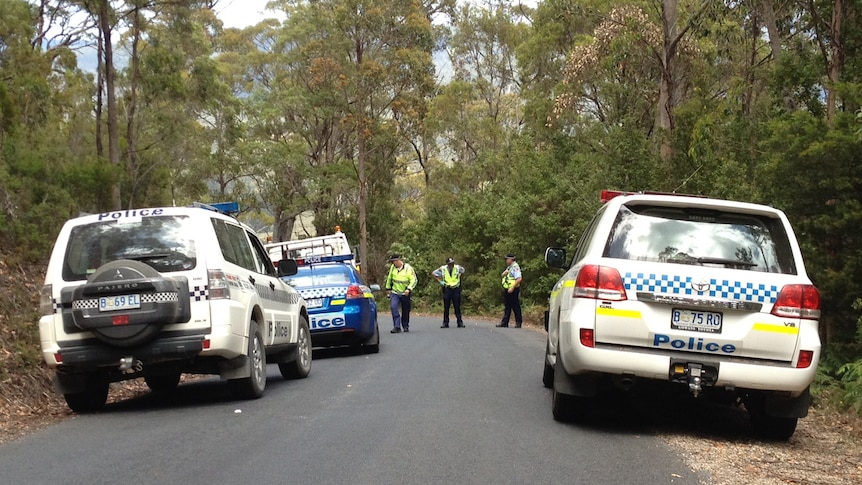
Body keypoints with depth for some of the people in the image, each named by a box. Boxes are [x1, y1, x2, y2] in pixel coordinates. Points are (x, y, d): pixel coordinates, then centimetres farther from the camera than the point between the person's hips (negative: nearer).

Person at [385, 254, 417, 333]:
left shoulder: (408, 268, -12)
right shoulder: (392, 267, 1)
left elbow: (414, 280, -12)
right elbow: (389, 278, 16)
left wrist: (409, 289, -24)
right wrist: (388, 288, 21)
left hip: (405, 293, -2)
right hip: (394, 292, 2)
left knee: (405, 311, 8)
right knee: (393, 307, -19)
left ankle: (405, 326, 30)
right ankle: (397, 327, -20)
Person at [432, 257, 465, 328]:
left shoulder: (458, 268, -2)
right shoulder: (442, 269, -5)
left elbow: (463, 271, 22)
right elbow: (433, 274, 6)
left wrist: (459, 276, 11)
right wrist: (440, 280, -2)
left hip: (456, 289, 0)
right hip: (447, 289, 0)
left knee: (457, 307, 1)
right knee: (446, 307, 1)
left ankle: (460, 322, 6)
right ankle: (445, 323, 5)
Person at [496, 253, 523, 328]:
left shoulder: (515, 267, -14)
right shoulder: (509, 267, 17)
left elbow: (519, 279, -23)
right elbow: (502, 275, 23)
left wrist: (512, 288, -26)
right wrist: (504, 273, -2)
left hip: (513, 290, -9)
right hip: (507, 290, 10)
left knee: (516, 307, -3)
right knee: (507, 307, 11)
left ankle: (518, 323, 3)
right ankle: (504, 322, 14)